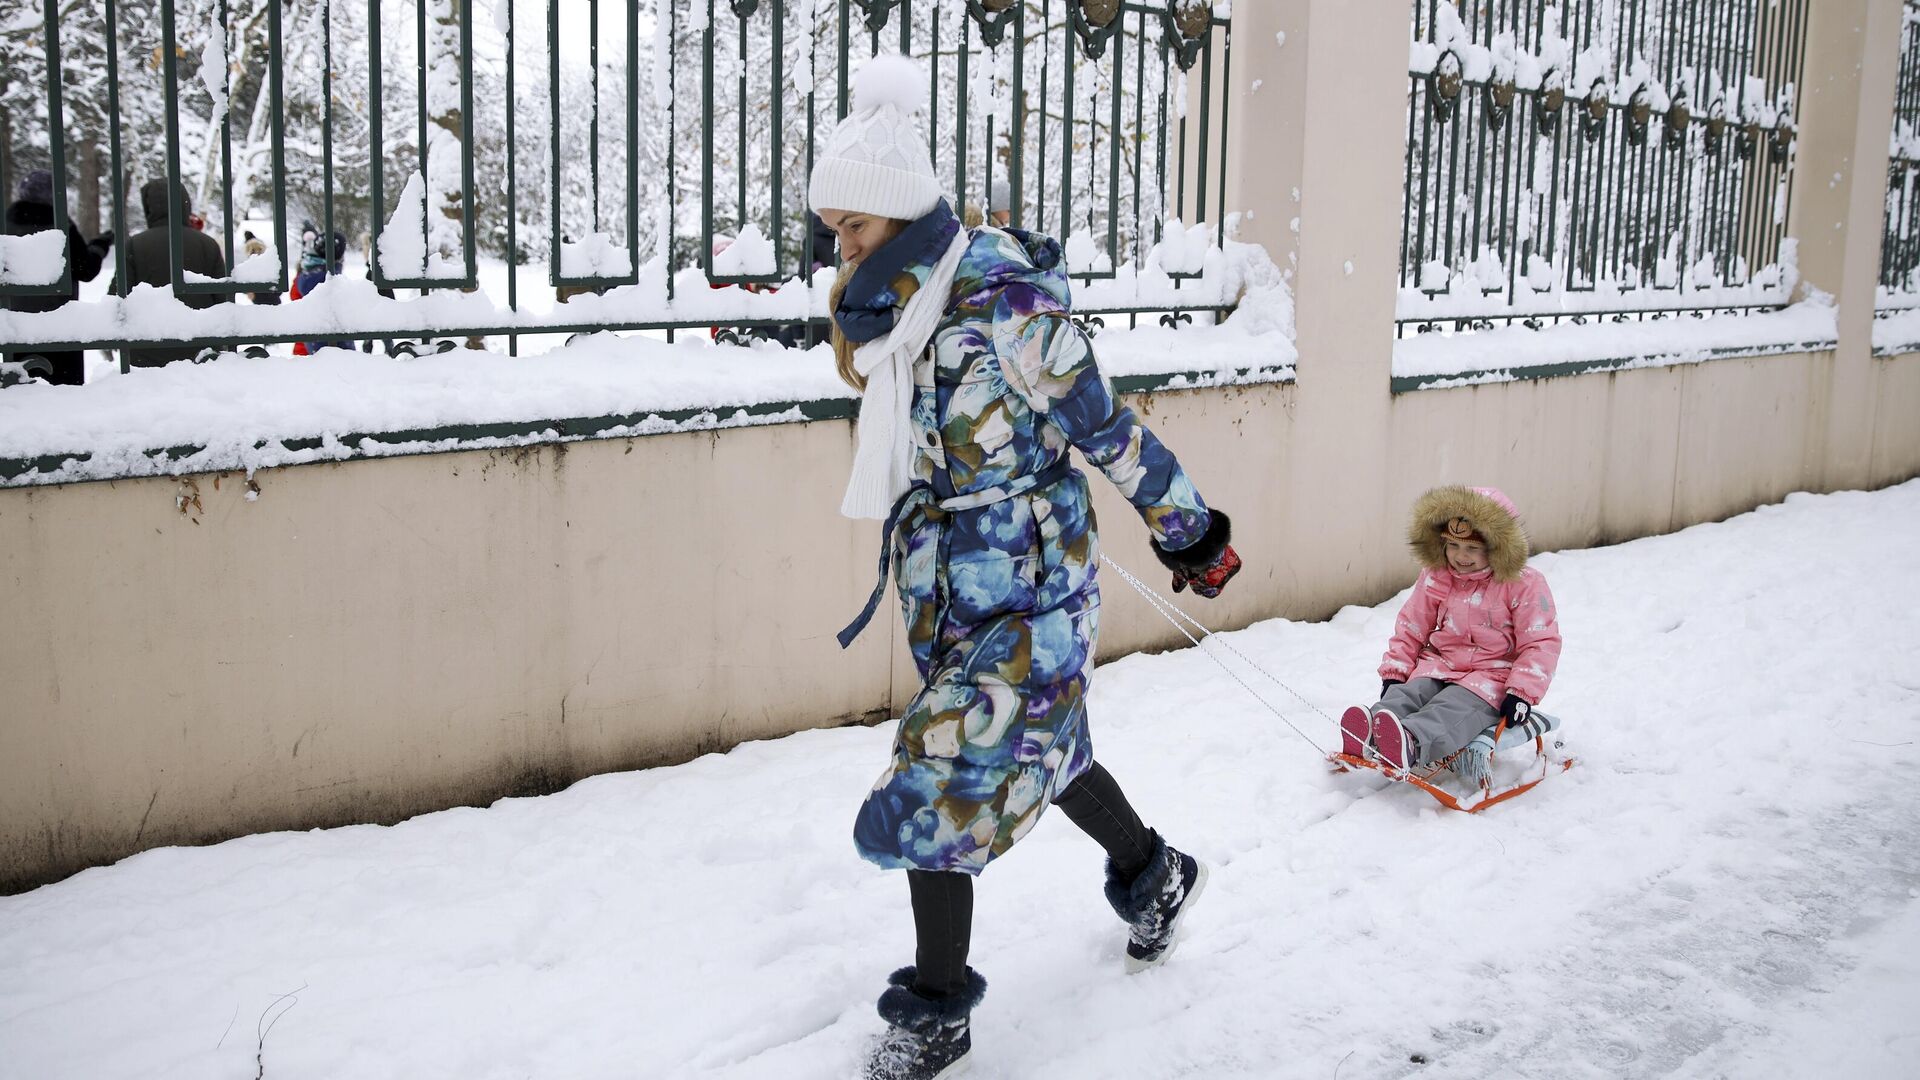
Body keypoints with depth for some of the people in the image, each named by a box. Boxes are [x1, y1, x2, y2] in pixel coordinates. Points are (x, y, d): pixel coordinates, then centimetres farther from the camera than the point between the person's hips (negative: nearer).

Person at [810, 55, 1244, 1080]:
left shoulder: (1003, 303, -23)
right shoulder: (881, 304, 1)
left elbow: (1107, 429, -15)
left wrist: (1192, 532, -7)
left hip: (1023, 590, -8)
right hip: (941, 581, 8)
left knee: (935, 788, -8)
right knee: (1035, 740, 24)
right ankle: (1153, 873, 52)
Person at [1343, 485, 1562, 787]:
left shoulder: (1524, 584, -4)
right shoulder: (1436, 578, 9)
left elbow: (1541, 643, -6)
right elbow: (1411, 628, 15)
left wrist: (1522, 692, -16)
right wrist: (1394, 670, 3)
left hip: (1491, 676, -5)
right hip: (1439, 665, 5)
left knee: (1454, 708, -35)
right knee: (1407, 693, -27)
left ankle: (1412, 744, -65)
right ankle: (1368, 734, -55)